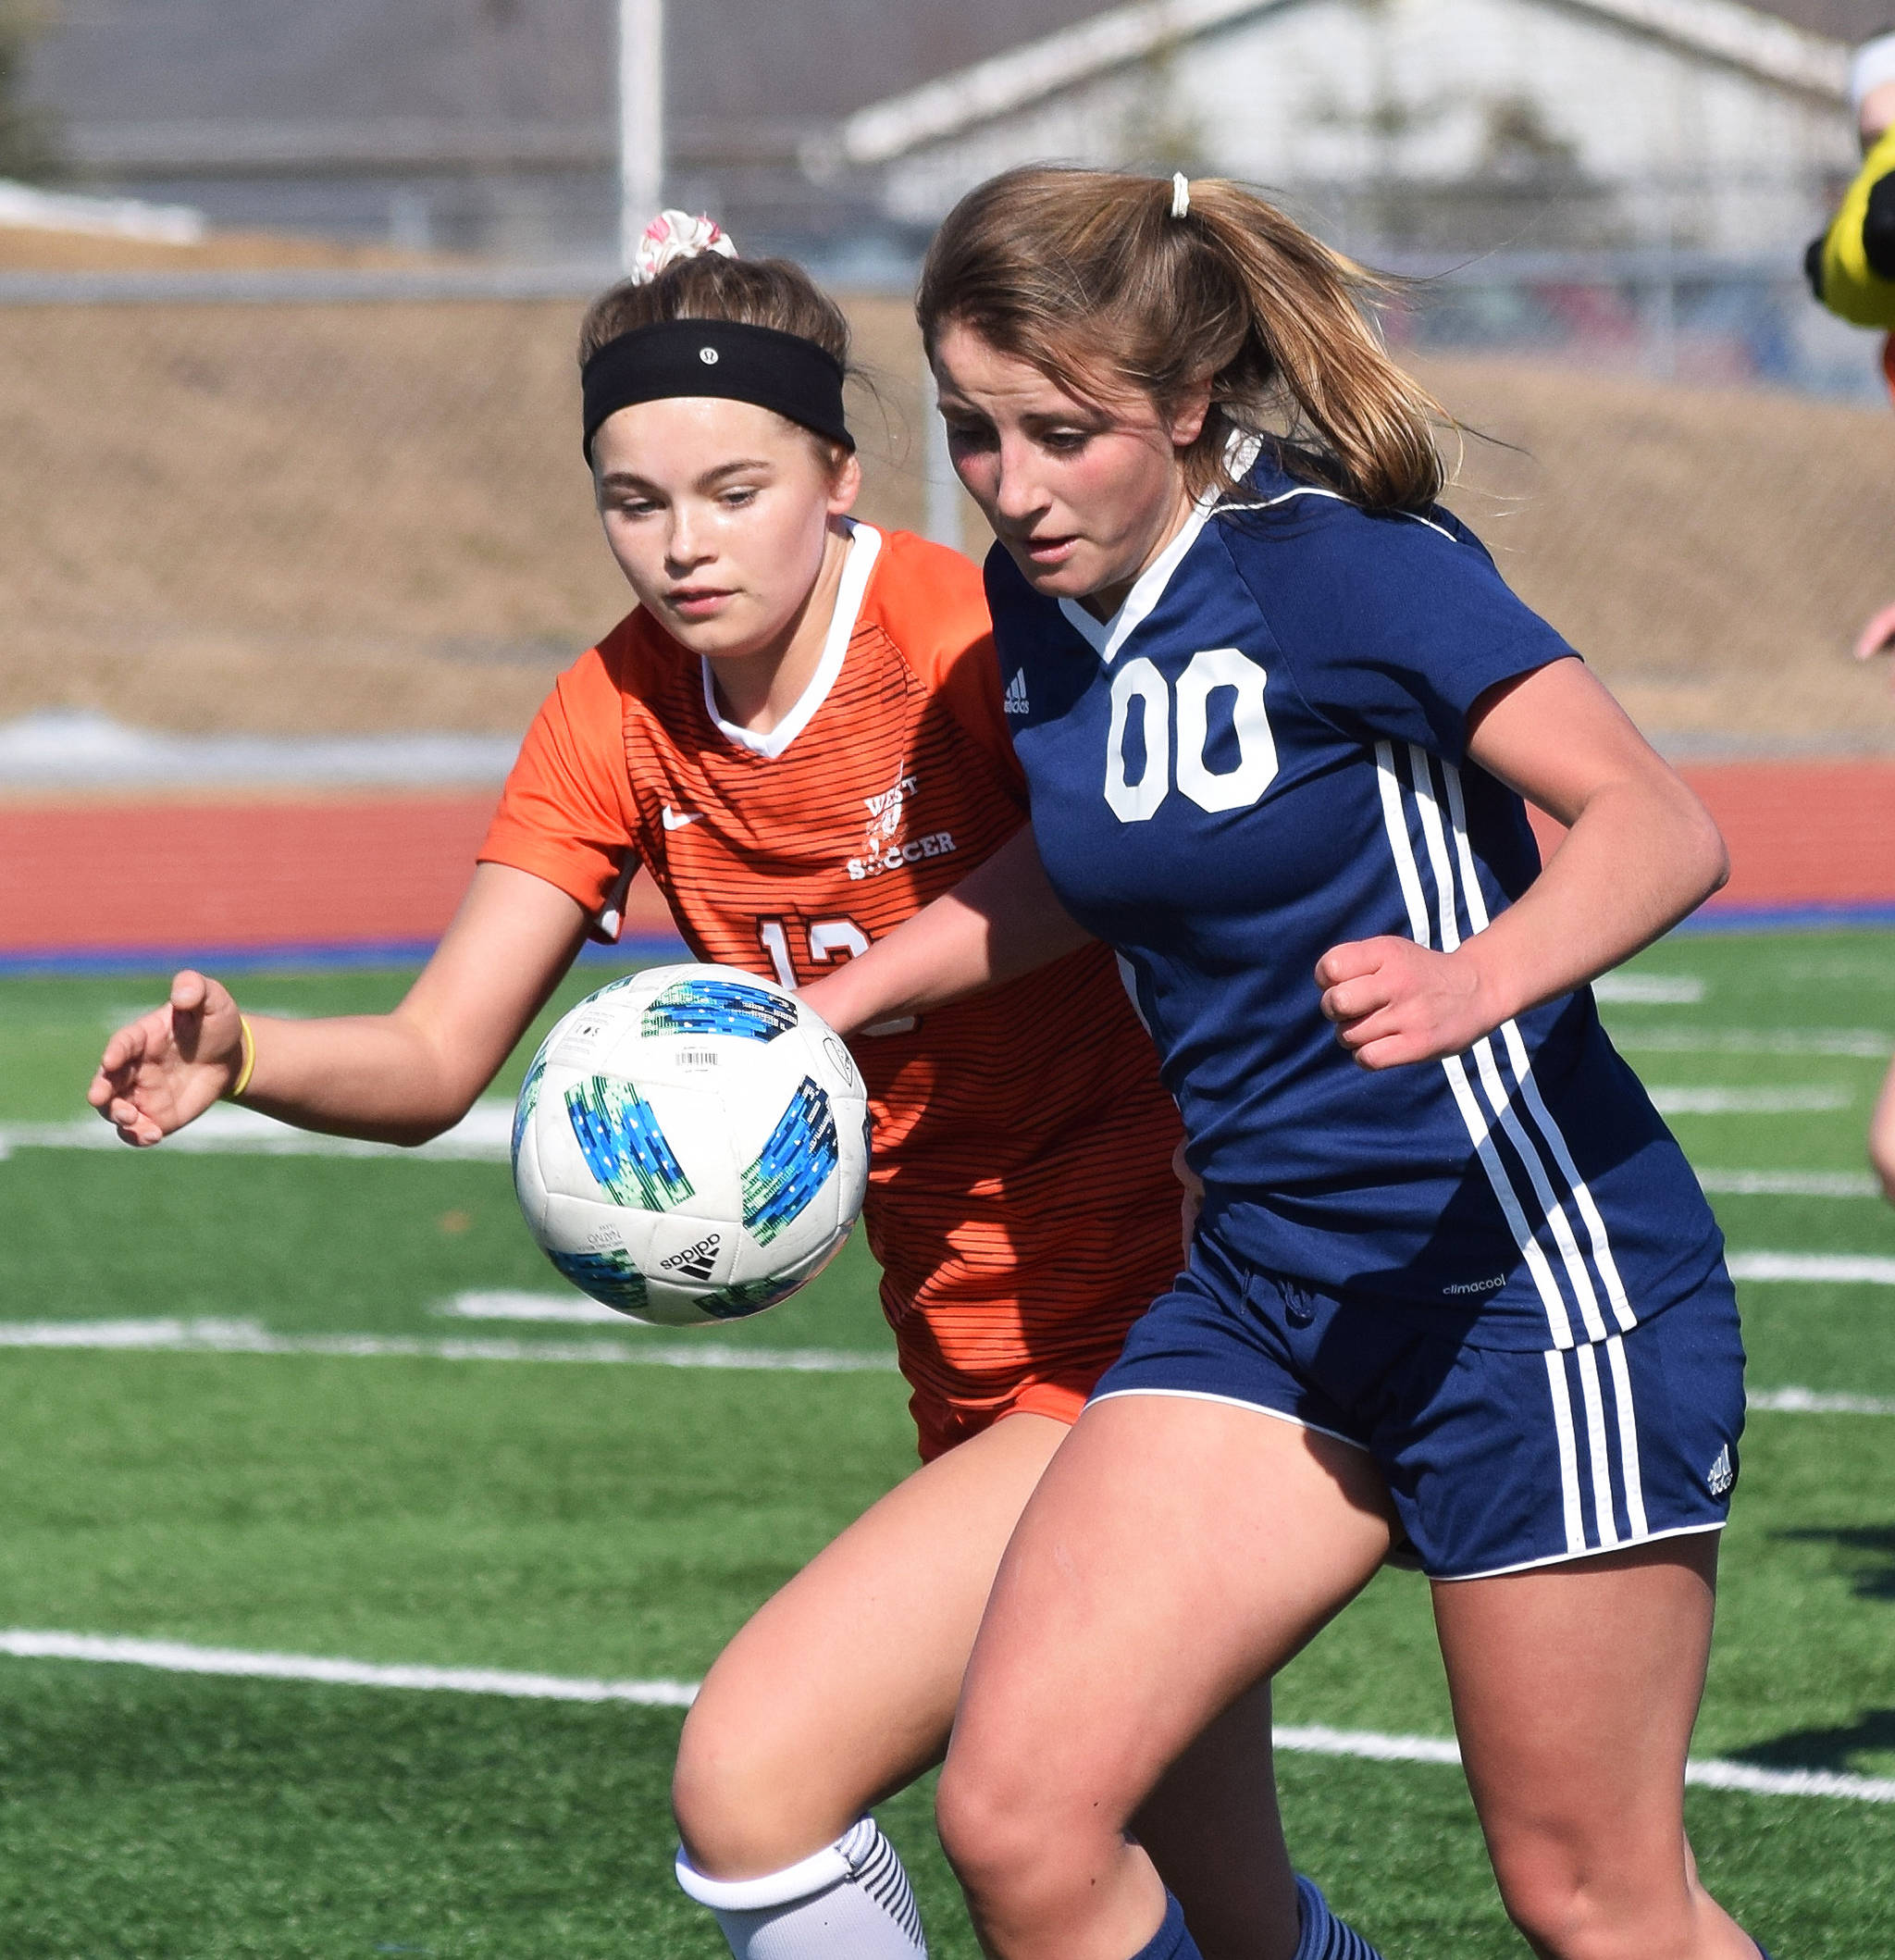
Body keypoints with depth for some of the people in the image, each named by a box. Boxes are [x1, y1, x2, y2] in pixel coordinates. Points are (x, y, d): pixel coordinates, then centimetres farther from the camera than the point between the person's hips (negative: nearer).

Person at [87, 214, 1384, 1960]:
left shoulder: (972, 650, -18)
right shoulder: (621, 720, 1)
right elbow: (434, 1062, -4)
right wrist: (237, 1059, -24)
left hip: (1139, 1347, -7)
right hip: (977, 1381, 7)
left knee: (749, 1773, -20)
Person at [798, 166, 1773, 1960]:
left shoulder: (1341, 567, -17)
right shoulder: (1040, 602, 4)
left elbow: (1661, 825, -26)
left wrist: (1475, 980, -43)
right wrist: (835, 1000, 19)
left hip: (1535, 1277, -7)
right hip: (1265, 1290, 7)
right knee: (1012, 1815, -9)